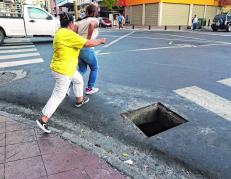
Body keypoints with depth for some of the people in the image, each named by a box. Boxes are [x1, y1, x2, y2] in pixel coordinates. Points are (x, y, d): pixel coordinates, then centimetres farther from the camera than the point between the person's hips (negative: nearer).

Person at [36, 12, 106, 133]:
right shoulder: (68, 34, -22)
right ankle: (43, 120, 1)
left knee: (79, 80, 29)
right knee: (58, 96, -4)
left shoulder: (61, 32, 9)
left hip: (67, 68, 11)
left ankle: (79, 101, 49)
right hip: (63, 71, -11)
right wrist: (100, 41, -7)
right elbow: (87, 43, -22)